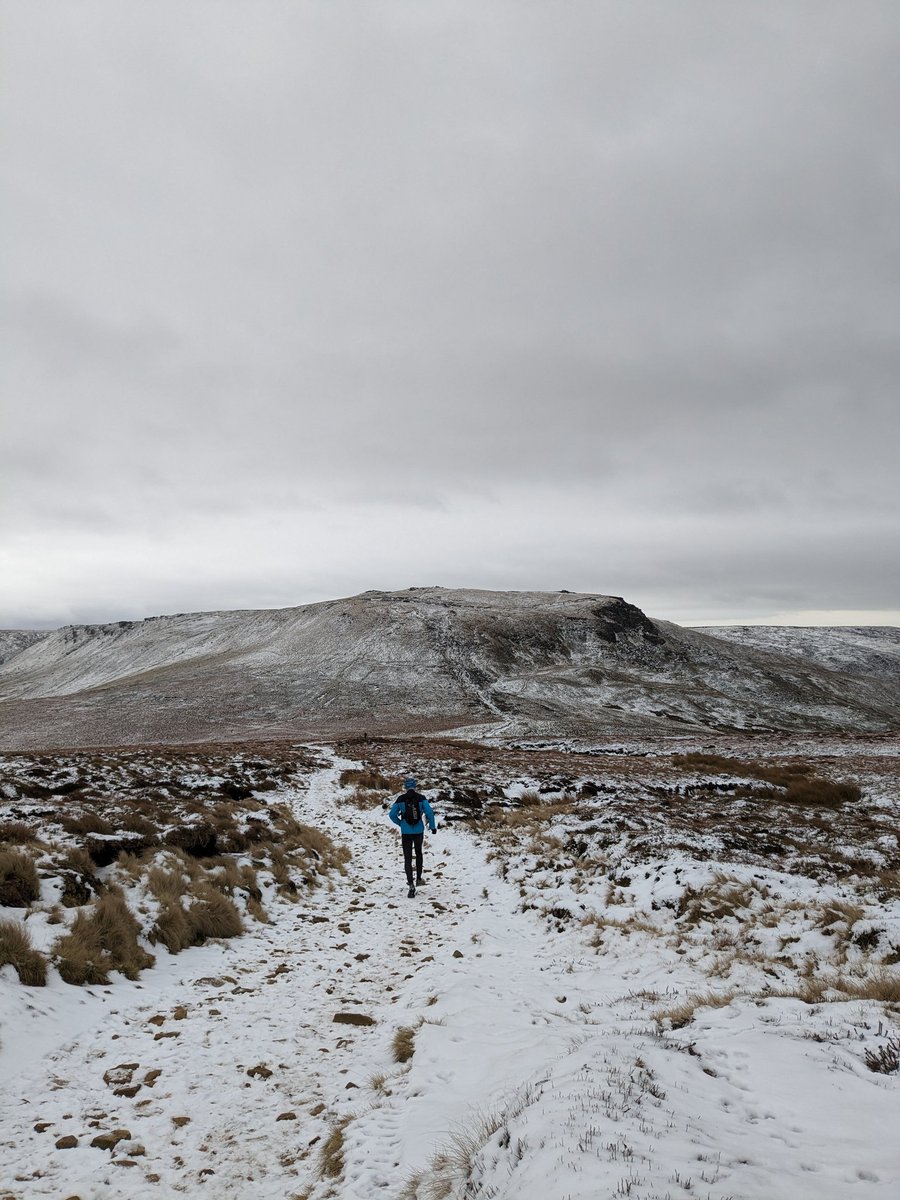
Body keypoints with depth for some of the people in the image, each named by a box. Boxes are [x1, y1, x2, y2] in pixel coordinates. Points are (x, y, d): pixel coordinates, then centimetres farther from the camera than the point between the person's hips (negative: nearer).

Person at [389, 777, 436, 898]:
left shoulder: (401, 799, -3)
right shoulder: (421, 798, -3)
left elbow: (392, 814, -2)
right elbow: (429, 812, -11)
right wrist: (432, 826, -1)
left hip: (406, 832, -1)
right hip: (419, 831, 1)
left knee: (407, 858, 2)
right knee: (418, 853, 26)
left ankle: (411, 885, -10)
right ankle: (418, 878, 29)